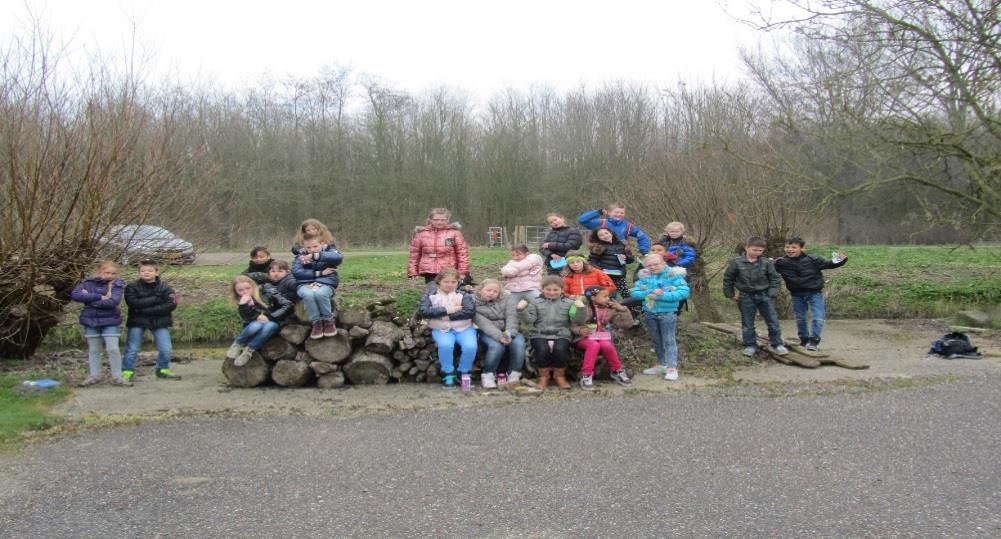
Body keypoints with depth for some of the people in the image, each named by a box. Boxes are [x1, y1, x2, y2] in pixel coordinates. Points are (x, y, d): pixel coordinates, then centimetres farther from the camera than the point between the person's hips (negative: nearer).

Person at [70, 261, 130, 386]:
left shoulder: (117, 284, -6)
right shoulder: (88, 283, -1)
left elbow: (113, 302, -20)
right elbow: (74, 295, -15)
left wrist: (89, 300, -16)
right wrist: (99, 297, -21)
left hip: (110, 321, -2)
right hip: (90, 320, 2)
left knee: (113, 349, -5)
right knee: (93, 350, 12)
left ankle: (116, 376, 5)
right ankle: (94, 375, 22)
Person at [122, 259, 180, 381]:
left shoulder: (164, 287, 0)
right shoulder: (132, 287, -2)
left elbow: (171, 304, -13)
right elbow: (133, 302, -18)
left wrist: (146, 310, -18)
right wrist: (155, 299, -20)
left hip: (159, 322, 1)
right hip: (137, 322, -1)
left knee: (166, 349, 1)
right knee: (132, 348, 2)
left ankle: (163, 370, 20)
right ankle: (127, 371, 13)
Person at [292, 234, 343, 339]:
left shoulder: (329, 251, 3)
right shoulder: (301, 256, 8)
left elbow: (338, 257, -21)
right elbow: (296, 271, -9)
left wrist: (314, 256, -30)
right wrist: (320, 273, -13)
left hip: (325, 283, -1)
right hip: (305, 284, 1)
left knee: (319, 293, -37)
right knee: (308, 294, -35)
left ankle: (328, 320, -13)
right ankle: (316, 322, -16)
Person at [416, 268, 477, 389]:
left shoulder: (463, 295, 4)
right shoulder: (430, 295, 5)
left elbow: (470, 311, -12)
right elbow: (422, 311, -12)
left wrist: (446, 316, -15)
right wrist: (446, 310, -17)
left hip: (464, 328, 1)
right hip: (441, 329, -1)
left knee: (470, 346, -28)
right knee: (445, 345, -33)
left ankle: (464, 372, 0)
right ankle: (448, 374, -8)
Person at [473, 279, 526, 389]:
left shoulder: (508, 299, 5)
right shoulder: (475, 305, -2)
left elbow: (511, 317, -9)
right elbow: (484, 324, -15)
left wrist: (508, 334, -27)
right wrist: (499, 336, -32)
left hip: (510, 330, 2)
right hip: (489, 333, -2)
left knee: (518, 344, -29)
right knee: (496, 346, -34)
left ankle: (514, 376, -17)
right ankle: (488, 376, -16)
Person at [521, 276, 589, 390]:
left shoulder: (569, 303, 12)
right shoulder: (536, 303, 13)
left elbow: (578, 321, 3)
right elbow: (528, 320, 3)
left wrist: (581, 309, -15)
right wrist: (522, 310, -14)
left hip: (561, 335, 0)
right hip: (539, 335, 0)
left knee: (560, 349, -32)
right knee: (542, 349, -32)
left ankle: (559, 375, -5)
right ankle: (544, 376, -7)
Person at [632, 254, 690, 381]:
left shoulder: (673, 275, -10)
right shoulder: (645, 277, 3)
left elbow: (684, 292, -19)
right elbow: (635, 292, -1)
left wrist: (663, 295, -25)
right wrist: (649, 293, -20)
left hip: (667, 312, -5)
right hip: (649, 313, 5)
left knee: (669, 341, -5)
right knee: (656, 340, 15)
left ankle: (672, 368, -5)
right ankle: (661, 364, 27)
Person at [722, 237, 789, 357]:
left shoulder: (767, 263, -7)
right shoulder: (737, 263, -10)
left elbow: (774, 278, 2)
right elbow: (728, 278, 1)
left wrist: (772, 293, -6)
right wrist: (730, 294, 1)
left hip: (764, 296, 1)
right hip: (746, 297, 0)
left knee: (773, 321, 2)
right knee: (747, 323, 7)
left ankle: (777, 344, 14)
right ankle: (750, 346, 19)